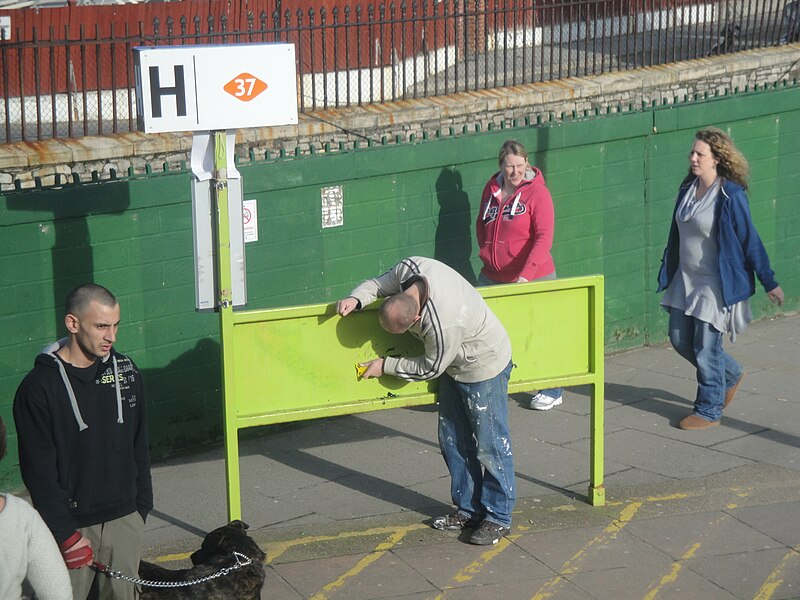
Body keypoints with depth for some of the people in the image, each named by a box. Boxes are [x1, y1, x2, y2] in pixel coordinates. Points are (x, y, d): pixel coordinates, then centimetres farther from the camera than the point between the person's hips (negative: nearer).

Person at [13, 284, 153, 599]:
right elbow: (39, 473, -12)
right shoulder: (39, 387, -12)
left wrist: (142, 505, 10)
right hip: (71, 523, -4)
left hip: (125, 519, 5)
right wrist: (67, 534, -15)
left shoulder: (126, 372, 4)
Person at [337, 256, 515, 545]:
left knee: (490, 445, 0)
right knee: (452, 439, 15)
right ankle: (468, 509, 27)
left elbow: (429, 369, -23)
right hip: (456, 365, 9)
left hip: (483, 368, -9)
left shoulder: (443, 326, -41)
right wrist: (356, 298, -19)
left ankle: (498, 518, 13)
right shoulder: (409, 267, -22)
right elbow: (381, 283, 0)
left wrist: (385, 366, -14)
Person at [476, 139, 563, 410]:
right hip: (493, 276, 5)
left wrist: (526, 275, -28)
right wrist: (486, 252, 8)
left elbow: (544, 238, -18)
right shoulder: (491, 189, 7)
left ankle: (552, 391, 24)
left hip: (532, 278, -5)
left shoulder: (537, 192, -11)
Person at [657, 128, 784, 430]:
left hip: (716, 285, -8)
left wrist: (769, 282, -9)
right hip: (685, 281, 8)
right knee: (680, 339, 12)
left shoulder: (731, 196, -18)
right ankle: (731, 374, 35)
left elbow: (750, 241, -13)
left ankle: (708, 410, 14)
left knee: (705, 348, -3)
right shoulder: (687, 189, 3)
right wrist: (667, 270, 22)